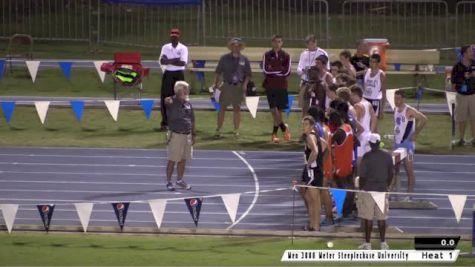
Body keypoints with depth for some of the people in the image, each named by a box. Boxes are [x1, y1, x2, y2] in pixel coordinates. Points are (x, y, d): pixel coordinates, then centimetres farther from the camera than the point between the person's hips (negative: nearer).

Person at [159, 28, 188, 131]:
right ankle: (164, 122, 5)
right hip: (168, 74, 2)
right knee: (165, 97, 0)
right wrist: (175, 60, -16)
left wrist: (168, 61, -15)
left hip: (179, 74, -2)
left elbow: (183, 63, -14)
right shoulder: (165, 47, 8)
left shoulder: (183, 48, 0)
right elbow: (162, 61, -6)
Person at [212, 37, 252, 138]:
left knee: (237, 108, 6)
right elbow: (218, 72, 8)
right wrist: (216, 83, -1)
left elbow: (248, 74, 10)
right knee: (222, 108, -1)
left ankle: (236, 130, 13)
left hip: (238, 87, 1)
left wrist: (245, 84, -4)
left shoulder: (244, 60, 6)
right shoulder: (225, 58, 4)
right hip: (227, 86, -1)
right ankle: (218, 130, 3)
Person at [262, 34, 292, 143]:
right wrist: (280, 70, -8)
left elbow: (287, 72, -5)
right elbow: (265, 70, -7)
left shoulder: (286, 56, 4)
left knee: (279, 110, 5)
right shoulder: (267, 55, 3)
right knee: (274, 109, -11)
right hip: (270, 85, -1)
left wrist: (273, 70, -7)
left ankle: (274, 133, 13)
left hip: (282, 86, 1)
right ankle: (284, 128, -1)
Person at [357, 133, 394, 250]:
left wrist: (361, 188, 2)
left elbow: (362, 175, -11)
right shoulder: (387, 155, 1)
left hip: (368, 190, -4)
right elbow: (391, 173, 7)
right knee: (382, 218, 10)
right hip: (382, 190, 4)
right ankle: (383, 243, 13)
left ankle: (367, 243, 4)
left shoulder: (367, 156, -11)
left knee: (368, 218, 1)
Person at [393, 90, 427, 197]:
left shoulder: (409, 111, -14)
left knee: (409, 170, -5)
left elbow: (424, 119, -23)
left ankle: (410, 194, -3)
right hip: (397, 143, 8)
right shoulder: (396, 110, 10)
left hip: (407, 143, -8)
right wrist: (395, 134, 13)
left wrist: (415, 134, -18)